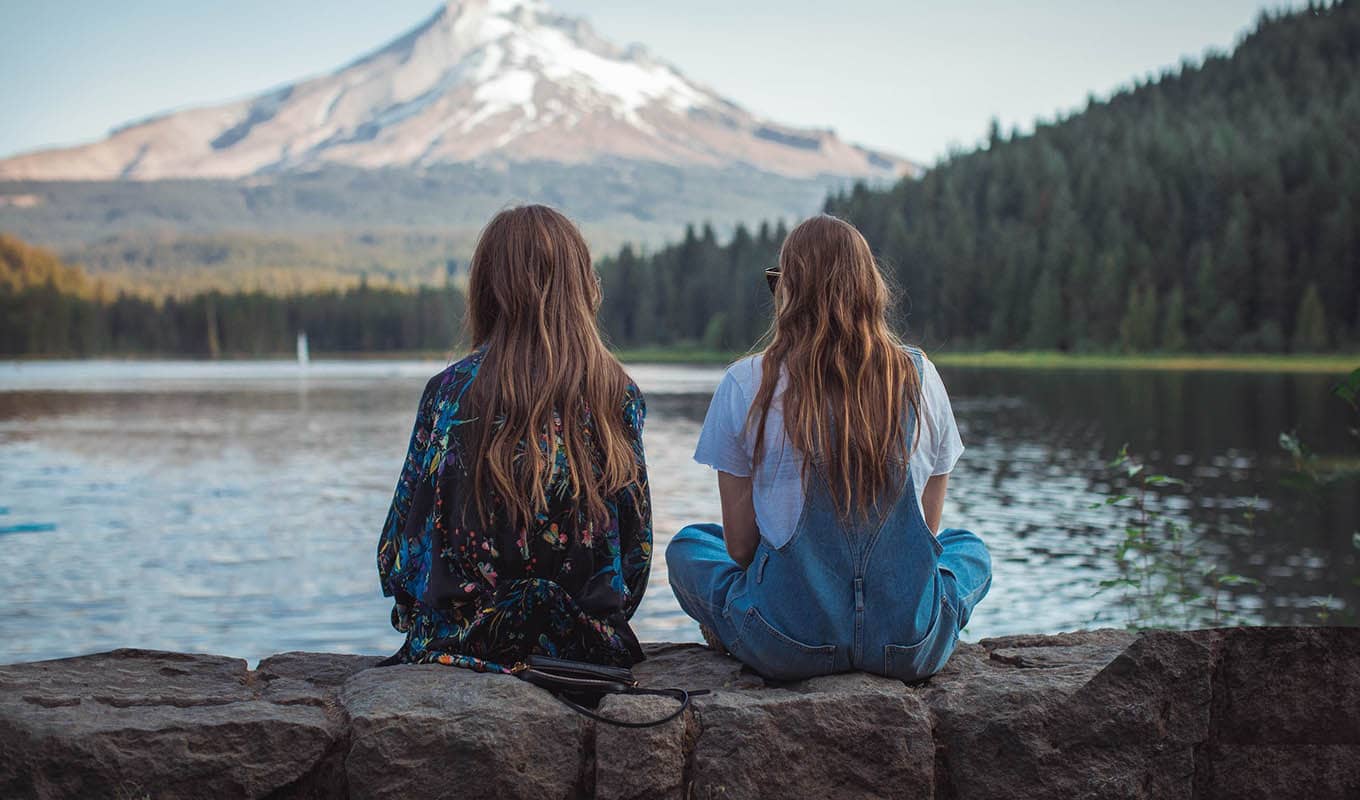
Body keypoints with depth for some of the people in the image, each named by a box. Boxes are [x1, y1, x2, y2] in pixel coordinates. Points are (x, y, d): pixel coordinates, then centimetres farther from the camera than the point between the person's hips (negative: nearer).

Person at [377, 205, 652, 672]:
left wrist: (420, 618, 16)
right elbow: (636, 546, 4)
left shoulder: (451, 391, -6)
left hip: (465, 643, 0)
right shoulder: (619, 395, -2)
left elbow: (402, 542, -1)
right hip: (589, 645, 1)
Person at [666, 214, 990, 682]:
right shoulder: (920, 377, 0)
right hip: (911, 646, 0)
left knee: (687, 548, 28)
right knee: (970, 549, 33)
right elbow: (927, 529, 9)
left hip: (788, 647, 0)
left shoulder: (745, 384, -7)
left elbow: (740, 545, -1)